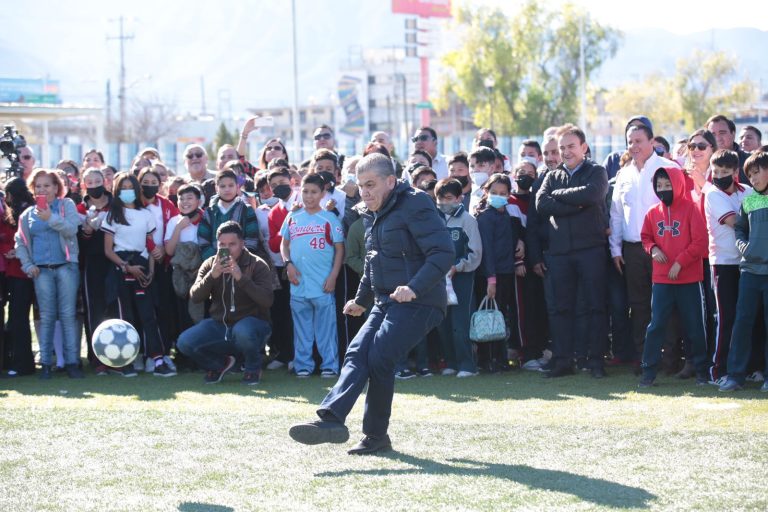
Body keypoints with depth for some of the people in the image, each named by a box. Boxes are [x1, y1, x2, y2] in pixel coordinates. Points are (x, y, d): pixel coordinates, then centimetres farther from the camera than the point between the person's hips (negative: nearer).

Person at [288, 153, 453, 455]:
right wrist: (361, 300, 33)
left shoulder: (414, 206, -12)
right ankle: (331, 419, -11)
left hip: (418, 303, -9)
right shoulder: (373, 215, 17)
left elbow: (443, 253, -21)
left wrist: (414, 287, -31)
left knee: (379, 358, -17)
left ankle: (376, 435, -14)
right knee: (357, 354, -6)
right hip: (386, 303, 9)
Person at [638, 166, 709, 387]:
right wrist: (652, 249, -5)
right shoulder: (653, 212, 5)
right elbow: (646, 237, 17)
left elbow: (700, 241, -10)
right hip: (661, 279, 3)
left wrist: (680, 263, -15)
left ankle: (701, 369, 18)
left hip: (689, 279, -3)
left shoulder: (690, 208, -7)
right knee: (656, 325, 0)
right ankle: (649, 371, 5)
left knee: (695, 327, 6)